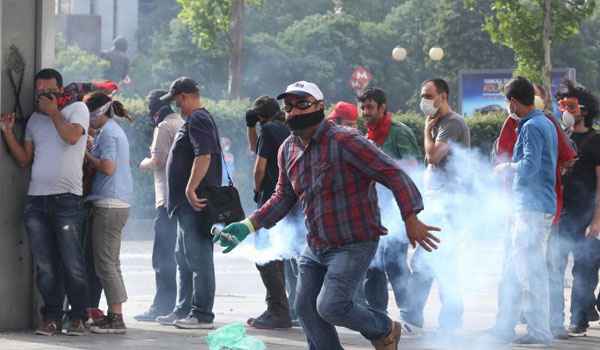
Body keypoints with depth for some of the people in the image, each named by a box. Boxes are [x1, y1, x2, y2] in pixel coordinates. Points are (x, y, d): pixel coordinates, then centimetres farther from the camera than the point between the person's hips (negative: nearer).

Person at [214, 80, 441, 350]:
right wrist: (248, 226, 7)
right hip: (316, 247, 8)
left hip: (354, 245, -8)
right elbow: (284, 197, 18)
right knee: (305, 309, 8)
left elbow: (393, 174, -19)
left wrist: (411, 220, -24)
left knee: (331, 307, -17)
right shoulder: (287, 150, 5)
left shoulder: (344, 141, -19)